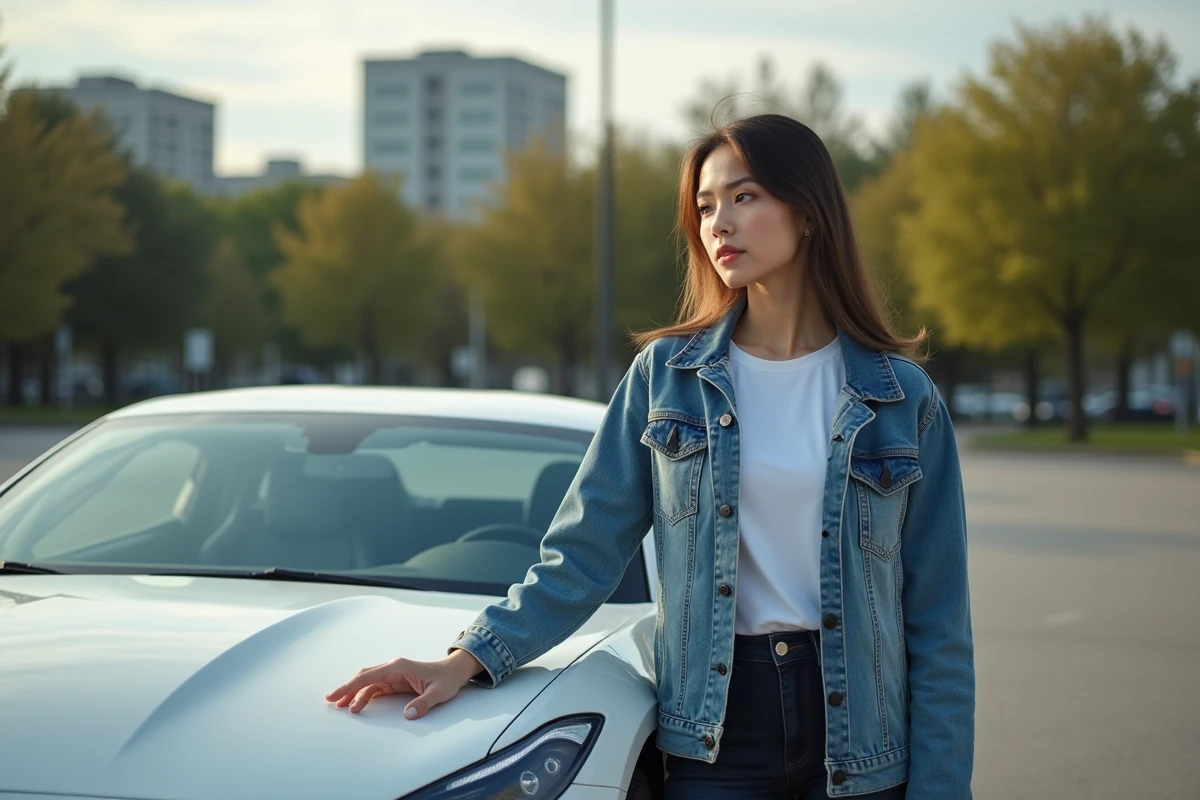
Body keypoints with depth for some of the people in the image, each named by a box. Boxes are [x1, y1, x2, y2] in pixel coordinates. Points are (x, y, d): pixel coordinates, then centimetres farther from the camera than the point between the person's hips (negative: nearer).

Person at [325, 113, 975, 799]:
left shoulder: (903, 398, -1)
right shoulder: (666, 376, 2)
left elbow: (937, 624, -1)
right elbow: (584, 553, 1)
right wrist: (471, 659, -12)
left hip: (859, 740, 0)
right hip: (716, 739, 1)